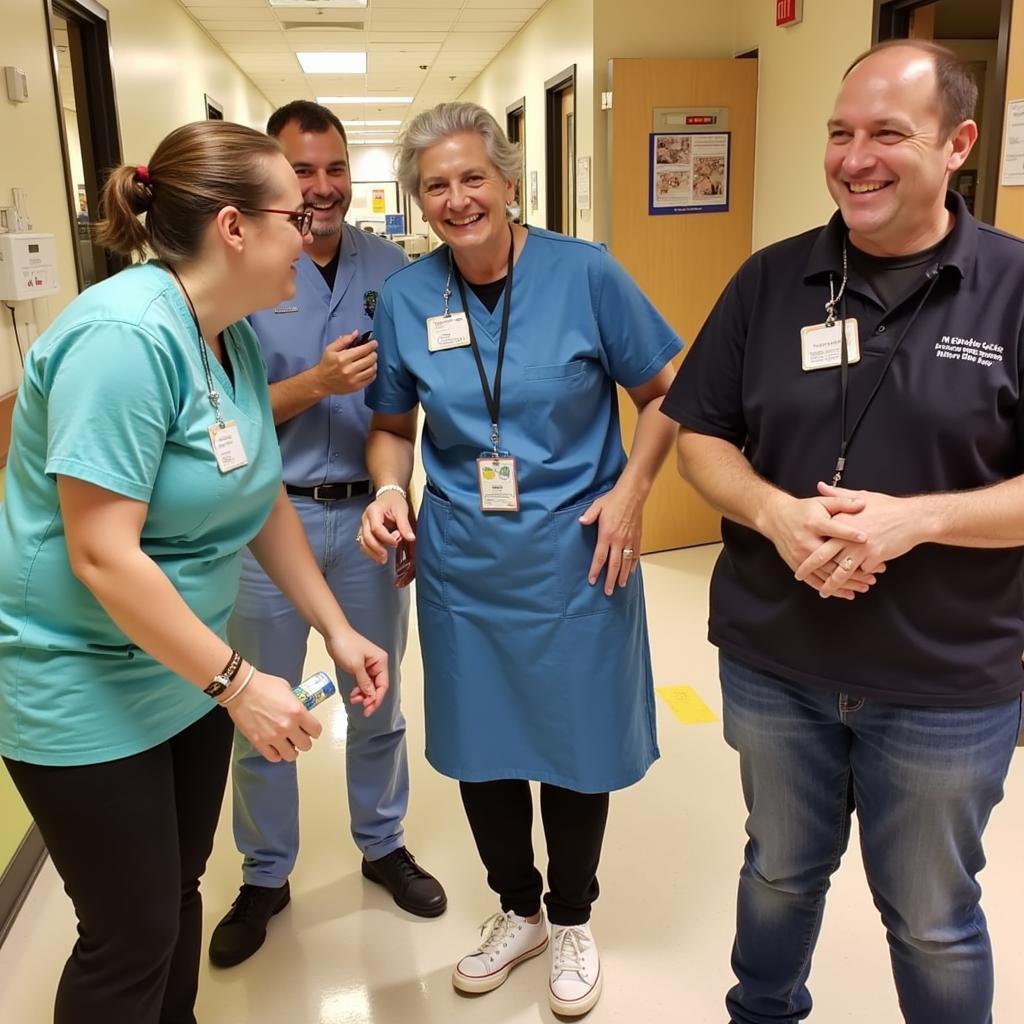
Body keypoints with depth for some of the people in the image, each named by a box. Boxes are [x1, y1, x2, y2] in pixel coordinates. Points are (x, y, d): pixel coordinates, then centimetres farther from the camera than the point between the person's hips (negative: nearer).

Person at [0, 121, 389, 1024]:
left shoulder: (236, 337, 1)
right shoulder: (126, 336, -26)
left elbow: (263, 501, 9)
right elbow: (102, 554, -28)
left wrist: (338, 629, 7)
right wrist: (238, 684, -23)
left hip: (186, 665, 8)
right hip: (89, 688, -8)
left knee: (180, 892, 21)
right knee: (132, 935, 7)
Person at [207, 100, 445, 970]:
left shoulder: (391, 267, 0)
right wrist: (316, 384, -25)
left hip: (370, 512, 2)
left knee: (377, 699, 18)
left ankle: (384, 844, 41)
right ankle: (266, 874, 34)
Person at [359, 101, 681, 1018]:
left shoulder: (584, 272, -10)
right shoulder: (405, 296, -1)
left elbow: (665, 392, -3)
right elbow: (393, 426, 9)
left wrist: (630, 491, -14)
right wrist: (390, 491, -10)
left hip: (574, 558, -2)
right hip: (461, 565, 3)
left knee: (574, 744, 12)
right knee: (479, 745, 15)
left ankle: (573, 919, 40)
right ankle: (517, 908, 43)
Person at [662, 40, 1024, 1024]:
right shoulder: (771, 279, -1)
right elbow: (701, 437, 2)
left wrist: (915, 518, -25)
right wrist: (774, 512, -17)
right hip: (772, 663, 3)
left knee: (933, 919, 18)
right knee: (780, 869, 24)